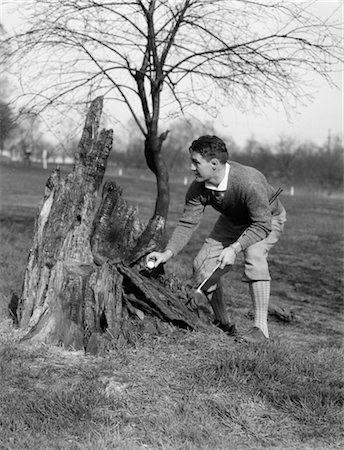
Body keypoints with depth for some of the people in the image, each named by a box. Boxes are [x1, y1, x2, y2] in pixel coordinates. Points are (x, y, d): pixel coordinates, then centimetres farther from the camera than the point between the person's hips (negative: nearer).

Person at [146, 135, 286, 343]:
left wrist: (235, 248, -42)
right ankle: (224, 324, 12)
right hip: (233, 221, 6)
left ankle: (261, 328, -25)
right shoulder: (198, 189, -22)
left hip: (268, 219, -6)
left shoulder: (249, 182, -40)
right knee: (203, 264, -6)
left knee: (254, 256, -35)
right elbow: (187, 223, -17)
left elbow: (262, 224, -34)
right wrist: (168, 253, -30)